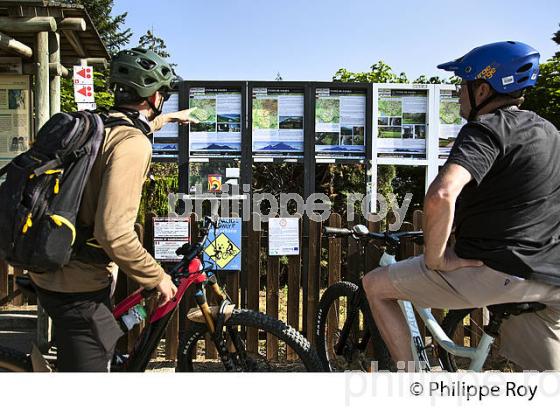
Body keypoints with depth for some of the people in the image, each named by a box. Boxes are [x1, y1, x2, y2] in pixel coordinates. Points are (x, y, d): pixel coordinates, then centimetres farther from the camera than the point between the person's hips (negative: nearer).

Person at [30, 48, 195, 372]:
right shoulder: (132, 145, -22)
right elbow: (115, 234, -30)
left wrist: (167, 119, 50)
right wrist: (158, 278, -15)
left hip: (50, 271, 9)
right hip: (80, 287, -9)